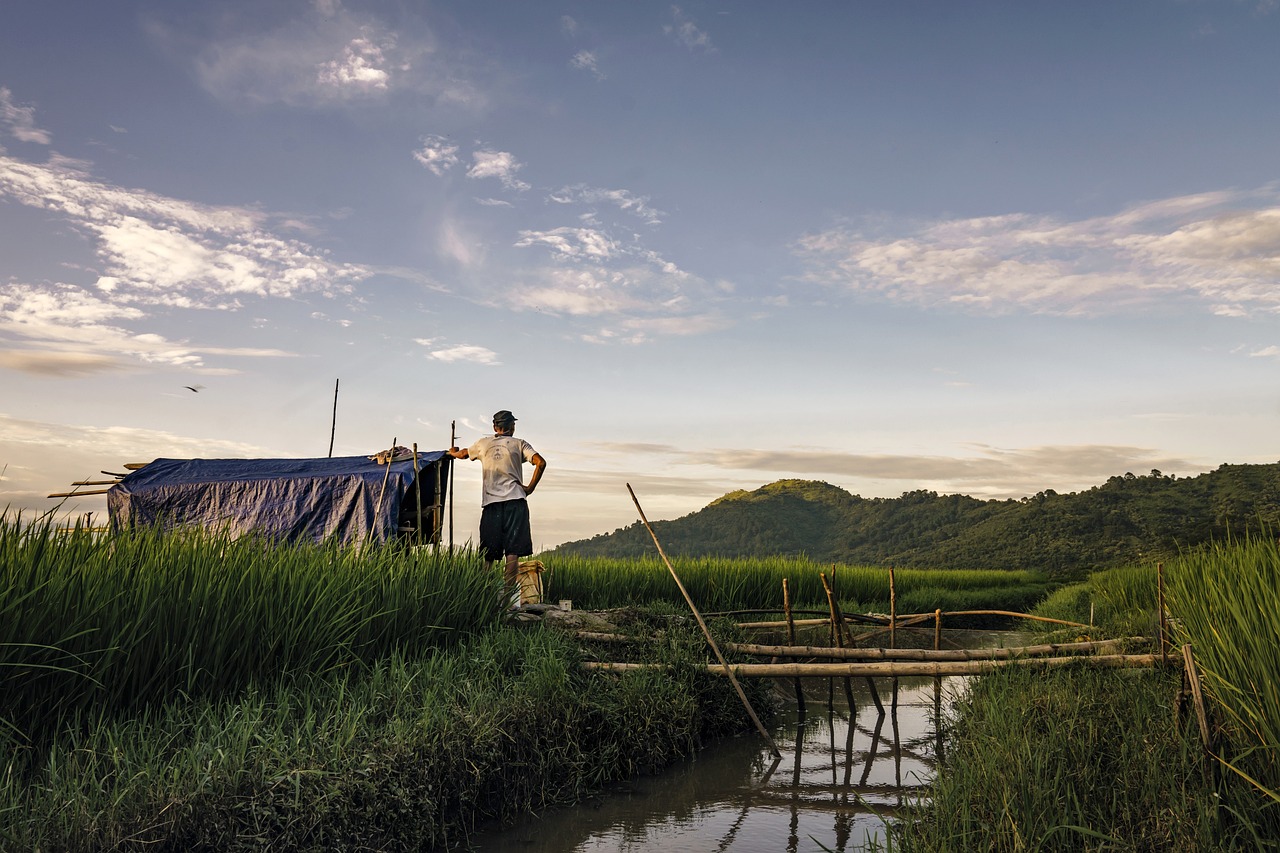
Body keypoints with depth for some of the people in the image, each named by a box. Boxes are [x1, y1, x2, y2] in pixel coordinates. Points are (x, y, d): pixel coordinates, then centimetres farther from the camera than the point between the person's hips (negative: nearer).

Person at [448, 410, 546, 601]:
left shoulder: (484, 443, 15)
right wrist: (530, 487, 2)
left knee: (488, 555, 6)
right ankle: (508, 592, -9)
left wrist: (453, 453, 56)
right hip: (515, 501, -2)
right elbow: (540, 462, -7)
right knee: (513, 551, -4)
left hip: (490, 503, 2)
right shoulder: (519, 444, 7)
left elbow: (463, 454, 34)